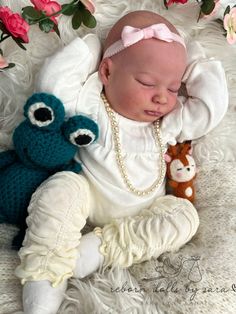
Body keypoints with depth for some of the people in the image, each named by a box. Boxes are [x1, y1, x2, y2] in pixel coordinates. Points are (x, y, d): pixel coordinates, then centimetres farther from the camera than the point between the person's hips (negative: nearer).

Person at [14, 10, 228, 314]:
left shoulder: (170, 121, 0)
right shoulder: (90, 103, -9)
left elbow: (211, 107, -2)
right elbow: (53, 84, -21)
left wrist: (196, 62, -1)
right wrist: (87, 47, -14)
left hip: (142, 214, 4)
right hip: (87, 199, -3)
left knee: (184, 215, -18)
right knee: (60, 189, -31)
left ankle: (101, 247, -26)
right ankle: (45, 279, -30)